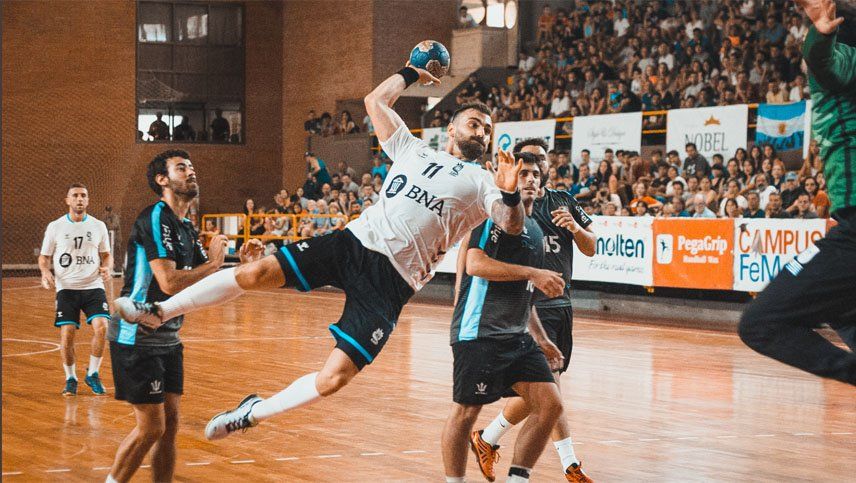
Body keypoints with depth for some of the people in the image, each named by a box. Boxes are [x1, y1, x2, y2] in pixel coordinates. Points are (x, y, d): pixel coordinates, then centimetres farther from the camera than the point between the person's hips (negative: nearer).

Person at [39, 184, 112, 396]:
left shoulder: (98, 226, 7)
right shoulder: (55, 227, 3)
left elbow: (106, 254, 15)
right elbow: (44, 256, 9)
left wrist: (106, 268, -6)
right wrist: (45, 271, -12)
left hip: (93, 286, 1)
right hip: (66, 288, -1)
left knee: (101, 327, -17)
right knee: (67, 333, -8)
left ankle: (92, 374, 3)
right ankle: (71, 379, 13)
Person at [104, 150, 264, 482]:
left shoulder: (185, 229, 13)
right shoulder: (155, 218, -15)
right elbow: (169, 282, -25)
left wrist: (241, 263, 2)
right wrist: (213, 262, -14)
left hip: (167, 340, 9)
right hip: (138, 339, -9)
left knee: (170, 423, 8)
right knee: (150, 427, -7)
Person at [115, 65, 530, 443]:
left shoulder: (482, 183, 8)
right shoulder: (413, 149, 18)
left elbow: (513, 228, -9)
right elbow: (376, 100, 25)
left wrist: (510, 195, -27)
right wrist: (412, 73, 31)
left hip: (391, 281, -3)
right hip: (355, 242, 3)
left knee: (334, 377, -13)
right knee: (255, 273, -13)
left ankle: (254, 412, 11)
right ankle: (160, 312, 3)